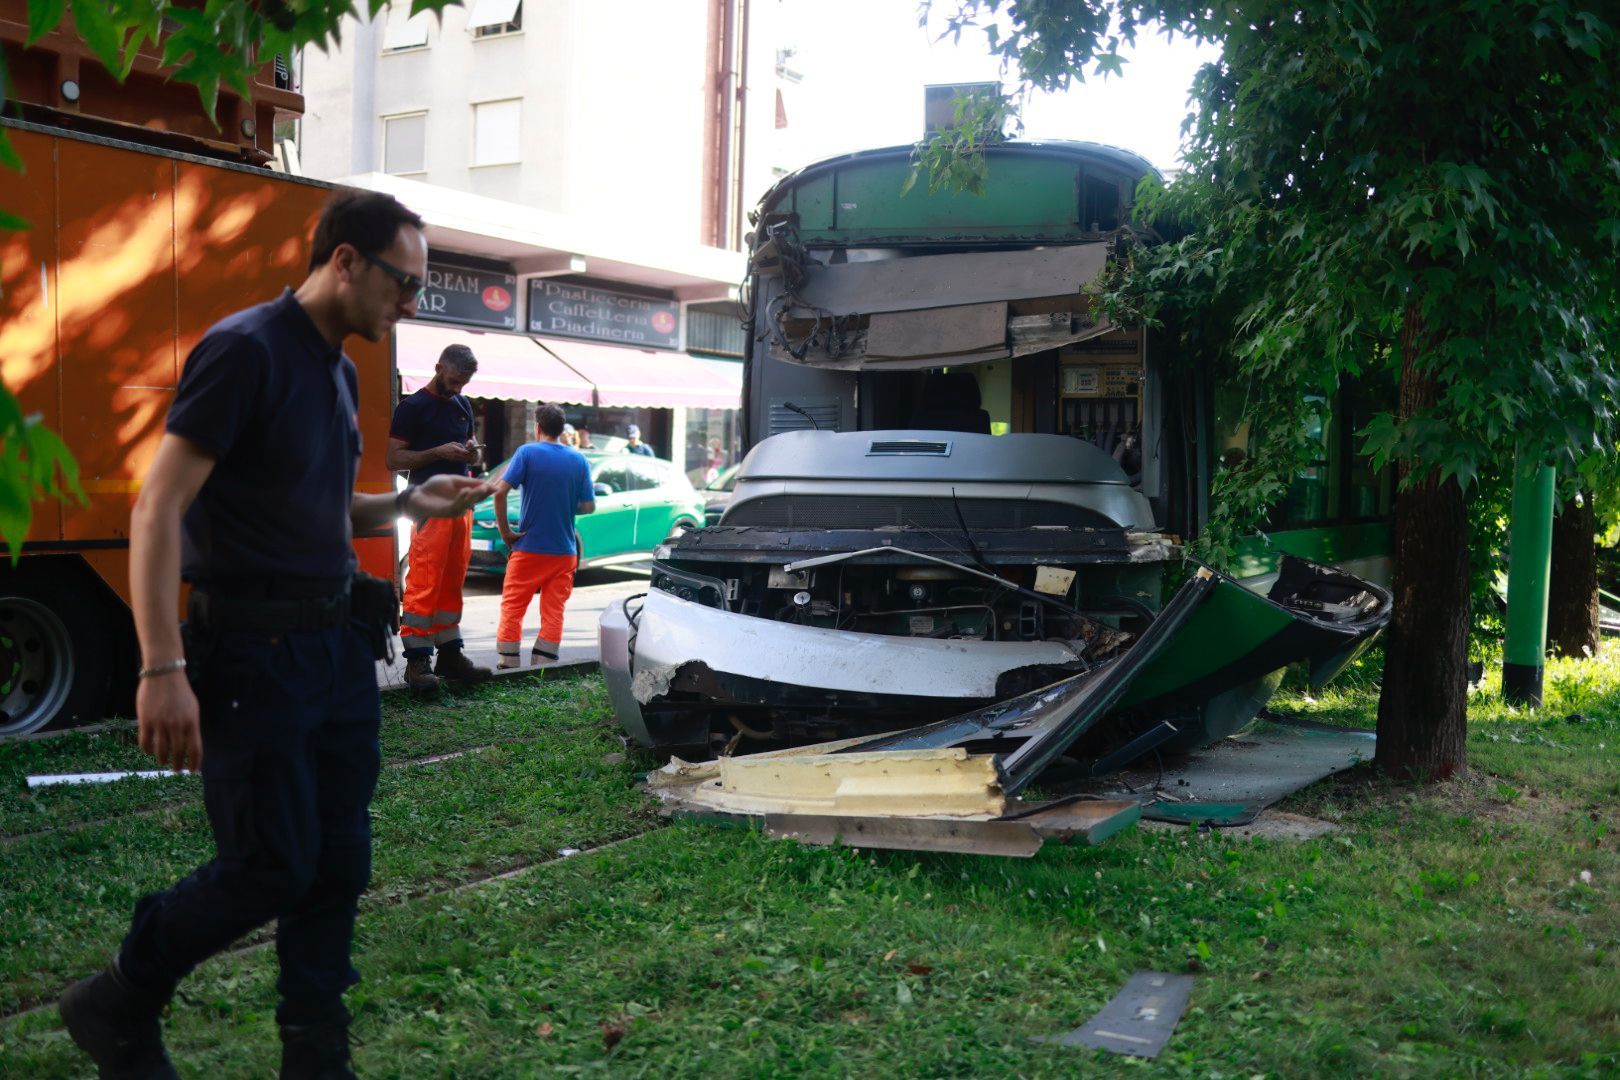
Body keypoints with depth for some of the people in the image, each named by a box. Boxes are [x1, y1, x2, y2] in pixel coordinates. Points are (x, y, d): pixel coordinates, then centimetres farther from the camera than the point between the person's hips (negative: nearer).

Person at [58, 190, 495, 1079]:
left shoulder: (337, 370, 13)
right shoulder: (246, 351, -14)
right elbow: (158, 511, -19)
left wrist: (407, 504, 7)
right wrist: (163, 670, -24)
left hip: (338, 645, 8)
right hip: (253, 653, -8)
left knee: (340, 863, 9)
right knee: (270, 867, -2)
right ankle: (117, 1009, 22)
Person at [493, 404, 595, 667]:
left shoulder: (528, 453, -6)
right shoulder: (579, 460, 2)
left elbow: (500, 491, -16)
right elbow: (589, 506, 1)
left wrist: (505, 530, -9)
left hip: (529, 547, -3)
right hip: (564, 551, 3)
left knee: (512, 608, 7)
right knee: (553, 613, 6)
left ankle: (508, 667, 4)